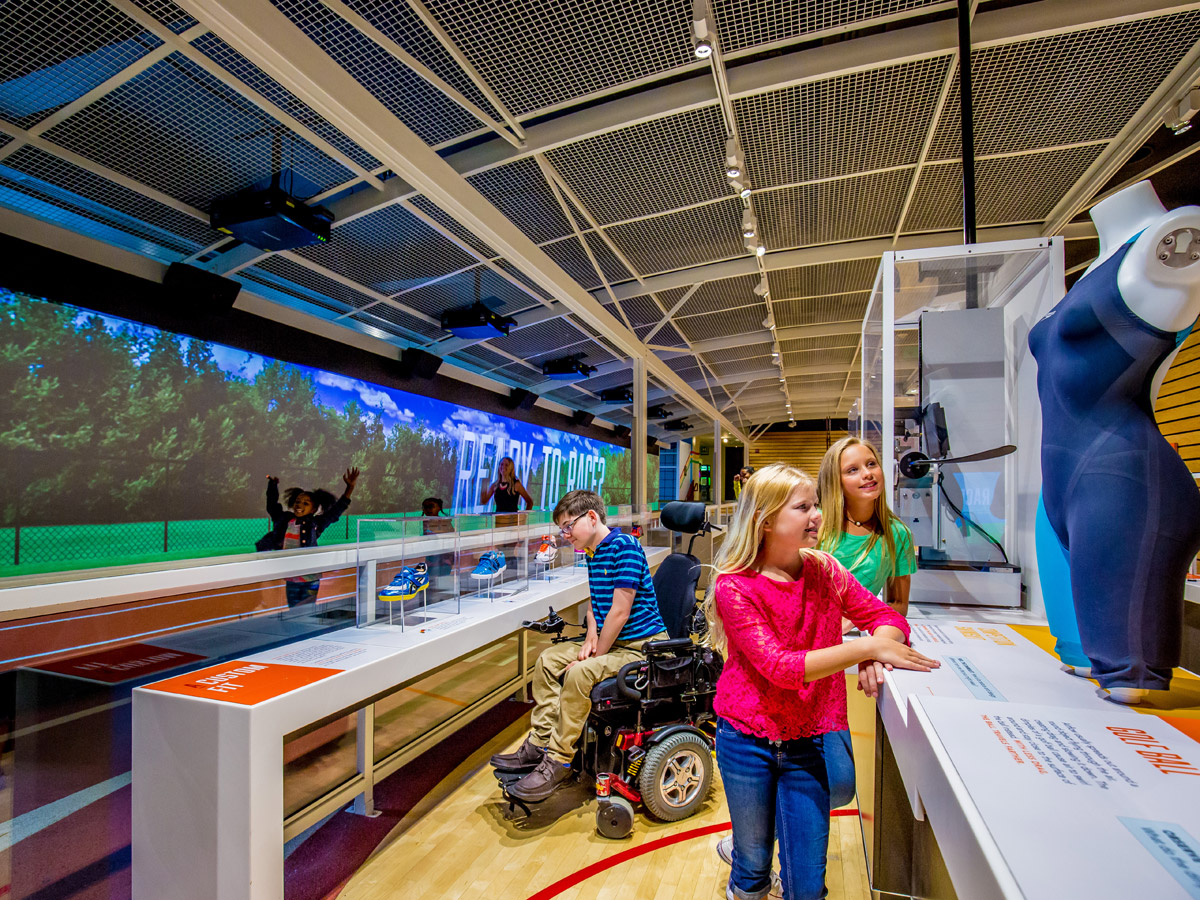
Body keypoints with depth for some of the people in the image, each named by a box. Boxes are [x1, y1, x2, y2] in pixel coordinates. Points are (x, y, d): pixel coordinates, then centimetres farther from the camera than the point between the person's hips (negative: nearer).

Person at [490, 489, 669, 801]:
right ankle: (538, 744, 10)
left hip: (641, 645, -10)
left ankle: (557, 763, -12)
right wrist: (591, 637, 0)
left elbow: (620, 612, -22)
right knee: (548, 659, 4)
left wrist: (596, 654, -14)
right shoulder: (593, 553, 9)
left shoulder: (624, 546, -20)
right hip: (610, 640, 10)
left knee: (580, 673, -27)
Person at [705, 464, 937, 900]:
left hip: (809, 745, 3)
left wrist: (877, 654, -21)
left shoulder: (824, 571, -3)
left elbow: (887, 617, 1)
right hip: (747, 743, -3)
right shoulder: (734, 586, -18)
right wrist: (865, 647, -30)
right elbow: (779, 667, -25)